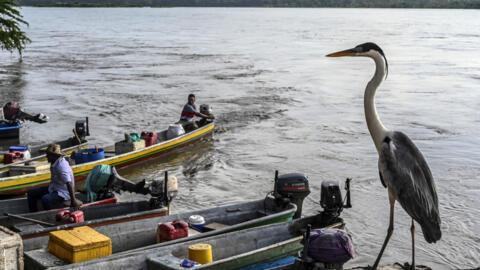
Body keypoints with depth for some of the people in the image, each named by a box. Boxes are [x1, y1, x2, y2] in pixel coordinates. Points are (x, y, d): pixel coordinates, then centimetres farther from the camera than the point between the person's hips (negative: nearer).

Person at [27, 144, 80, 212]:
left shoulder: (62, 165, -27)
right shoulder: (54, 163, 3)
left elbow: (69, 183, -33)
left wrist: (73, 201, -37)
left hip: (63, 192, -10)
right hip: (53, 189, 10)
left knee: (45, 199, -36)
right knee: (31, 193, 7)